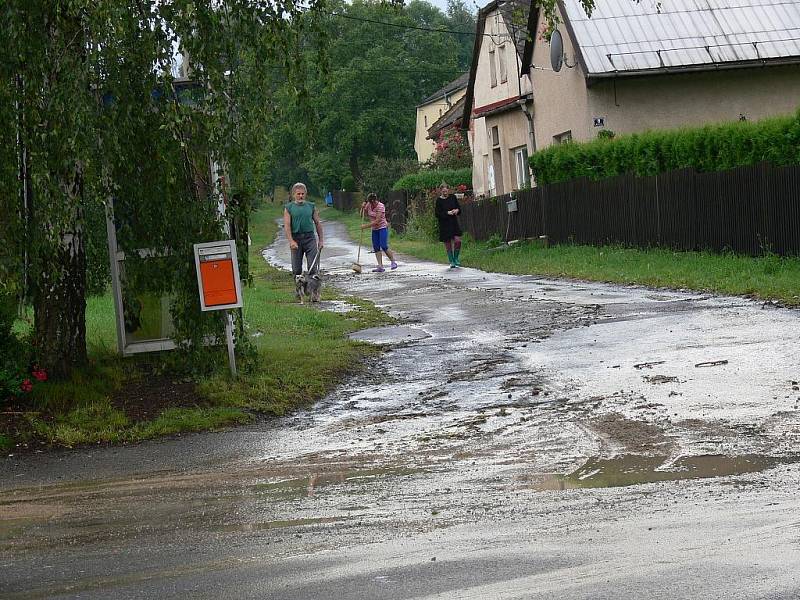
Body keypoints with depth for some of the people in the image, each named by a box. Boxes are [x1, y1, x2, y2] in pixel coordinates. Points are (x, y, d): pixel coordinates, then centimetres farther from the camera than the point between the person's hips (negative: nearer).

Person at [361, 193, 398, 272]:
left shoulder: (380, 206, -18)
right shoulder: (368, 205, 1)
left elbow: (377, 221, -23)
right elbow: (363, 214, 11)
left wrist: (366, 226, -23)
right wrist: (362, 208, -9)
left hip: (382, 228, -7)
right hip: (374, 230, 7)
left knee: (384, 246, -16)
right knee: (376, 248, -2)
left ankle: (393, 262, 1)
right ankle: (380, 267, -4)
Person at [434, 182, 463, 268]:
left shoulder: (453, 197, 5)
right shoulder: (439, 200, -6)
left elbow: (459, 207, 13)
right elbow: (438, 214, -9)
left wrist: (457, 210, -9)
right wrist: (448, 213, -20)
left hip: (454, 222, 2)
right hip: (444, 224, -2)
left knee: (457, 241, -11)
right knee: (448, 243, 3)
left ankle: (456, 258, 11)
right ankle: (451, 262, 15)